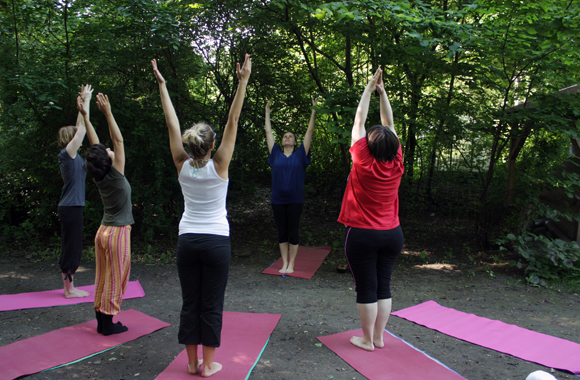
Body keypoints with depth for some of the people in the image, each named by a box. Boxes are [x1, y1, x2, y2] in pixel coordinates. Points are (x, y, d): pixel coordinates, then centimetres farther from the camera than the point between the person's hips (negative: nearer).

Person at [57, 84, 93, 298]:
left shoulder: (71, 155, 12)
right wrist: (86, 100, -8)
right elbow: (83, 128, -13)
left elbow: (80, 127, 18)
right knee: (72, 249, -2)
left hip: (71, 207, 9)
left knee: (72, 249, 13)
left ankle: (69, 287, 22)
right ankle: (70, 290, 7)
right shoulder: (67, 153, -12)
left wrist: (83, 103, 20)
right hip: (71, 208, -9)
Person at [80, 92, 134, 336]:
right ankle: (109, 323, 8)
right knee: (115, 280, 1)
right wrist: (108, 113, -19)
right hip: (118, 233, -7)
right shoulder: (115, 175, -16)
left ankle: (101, 320, 22)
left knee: (102, 278, 13)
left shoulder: (98, 177, 1)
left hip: (103, 232, 7)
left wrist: (86, 117, 11)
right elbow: (118, 140, -18)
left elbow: (95, 144, 8)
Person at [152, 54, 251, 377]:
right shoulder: (218, 166, -11)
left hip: (187, 240, 3)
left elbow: (172, 123, 0)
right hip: (216, 241, -3)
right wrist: (243, 82, -13)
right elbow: (233, 121, -13)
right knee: (211, 305, 6)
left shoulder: (182, 166, -4)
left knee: (190, 303, 12)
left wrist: (162, 85, 6)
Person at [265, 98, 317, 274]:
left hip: (295, 200, -1)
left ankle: (291, 264, 16)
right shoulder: (276, 154, 6)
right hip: (278, 200, 2)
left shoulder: (300, 155, 3)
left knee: (293, 233, 5)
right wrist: (267, 114, 19)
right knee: (282, 233, 9)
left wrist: (313, 112, 2)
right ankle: (284, 263, 20)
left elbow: (310, 131, 3)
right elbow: (268, 132, 13)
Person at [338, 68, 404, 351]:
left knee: (366, 289, 4)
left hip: (362, 234, -4)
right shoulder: (396, 165, -4)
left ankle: (367, 340, 15)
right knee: (383, 287, 12)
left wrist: (369, 88, 3)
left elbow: (359, 121, -6)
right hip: (392, 234, 4)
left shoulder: (364, 163, -14)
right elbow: (389, 124, 5)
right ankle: (379, 337, 23)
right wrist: (382, 91, 10)